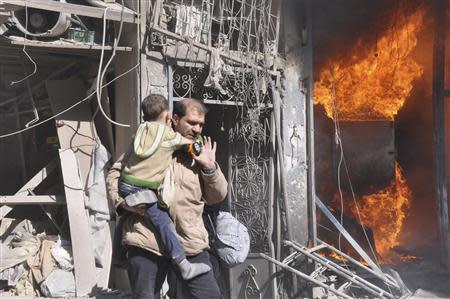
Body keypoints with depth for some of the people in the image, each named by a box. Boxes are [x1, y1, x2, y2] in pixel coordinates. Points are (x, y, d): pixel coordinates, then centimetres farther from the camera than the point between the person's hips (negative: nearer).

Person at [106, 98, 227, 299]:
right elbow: (115, 172, 8)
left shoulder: (200, 153, 13)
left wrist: (210, 167, -6)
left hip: (189, 243, 2)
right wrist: (122, 200, -9)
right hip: (146, 239, -2)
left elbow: (217, 197, 10)